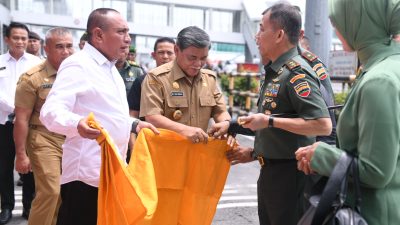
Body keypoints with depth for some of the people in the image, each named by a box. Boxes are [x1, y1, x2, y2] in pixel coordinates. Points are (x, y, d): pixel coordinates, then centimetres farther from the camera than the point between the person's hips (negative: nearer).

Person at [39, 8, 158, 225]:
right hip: (87, 174, -9)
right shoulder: (77, 65, -14)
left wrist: (134, 124, 15)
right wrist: (77, 124, -45)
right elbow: (51, 111, -26)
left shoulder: (110, 68, 16)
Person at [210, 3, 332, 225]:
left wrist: (269, 121, -24)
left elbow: (323, 125, -27)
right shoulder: (274, 73, 12)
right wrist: (254, 153, 14)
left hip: (289, 174, -9)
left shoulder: (297, 72, -17)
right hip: (270, 171, 9)